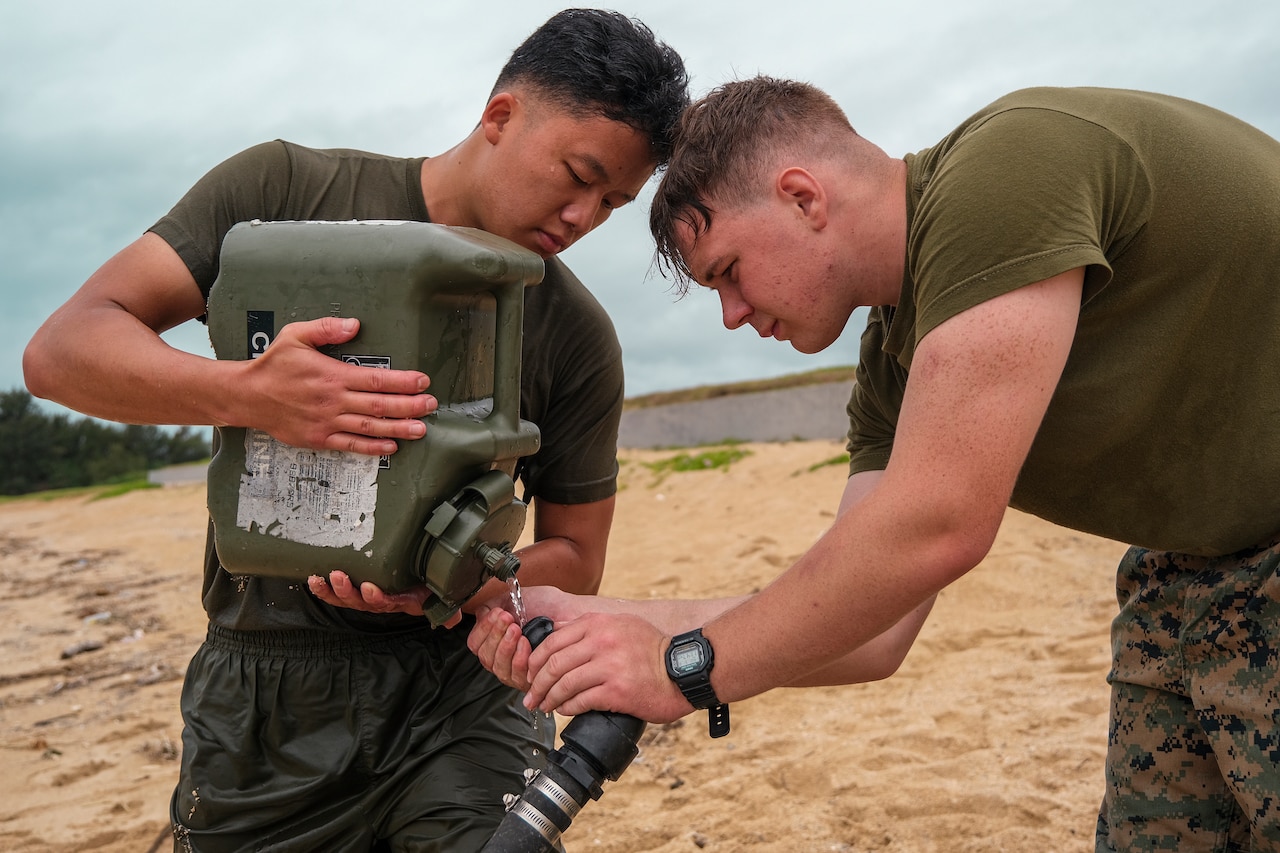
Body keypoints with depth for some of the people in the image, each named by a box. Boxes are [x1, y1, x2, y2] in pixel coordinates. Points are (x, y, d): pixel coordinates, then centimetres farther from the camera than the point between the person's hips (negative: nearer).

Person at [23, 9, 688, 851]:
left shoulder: (579, 338, -4)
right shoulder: (285, 189, -5)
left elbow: (573, 560, 3)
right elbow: (62, 350, -11)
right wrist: (246, 392, -31)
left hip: (457, 693, 0)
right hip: (264, 695, 0)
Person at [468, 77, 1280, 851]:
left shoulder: (1010, 164, -25)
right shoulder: (894, 367, 1)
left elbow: (936, 527, -30)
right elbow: (867, 630, -2)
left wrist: (687, 666, -19)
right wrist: (582, 618, -5)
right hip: (1189, 572, 7)